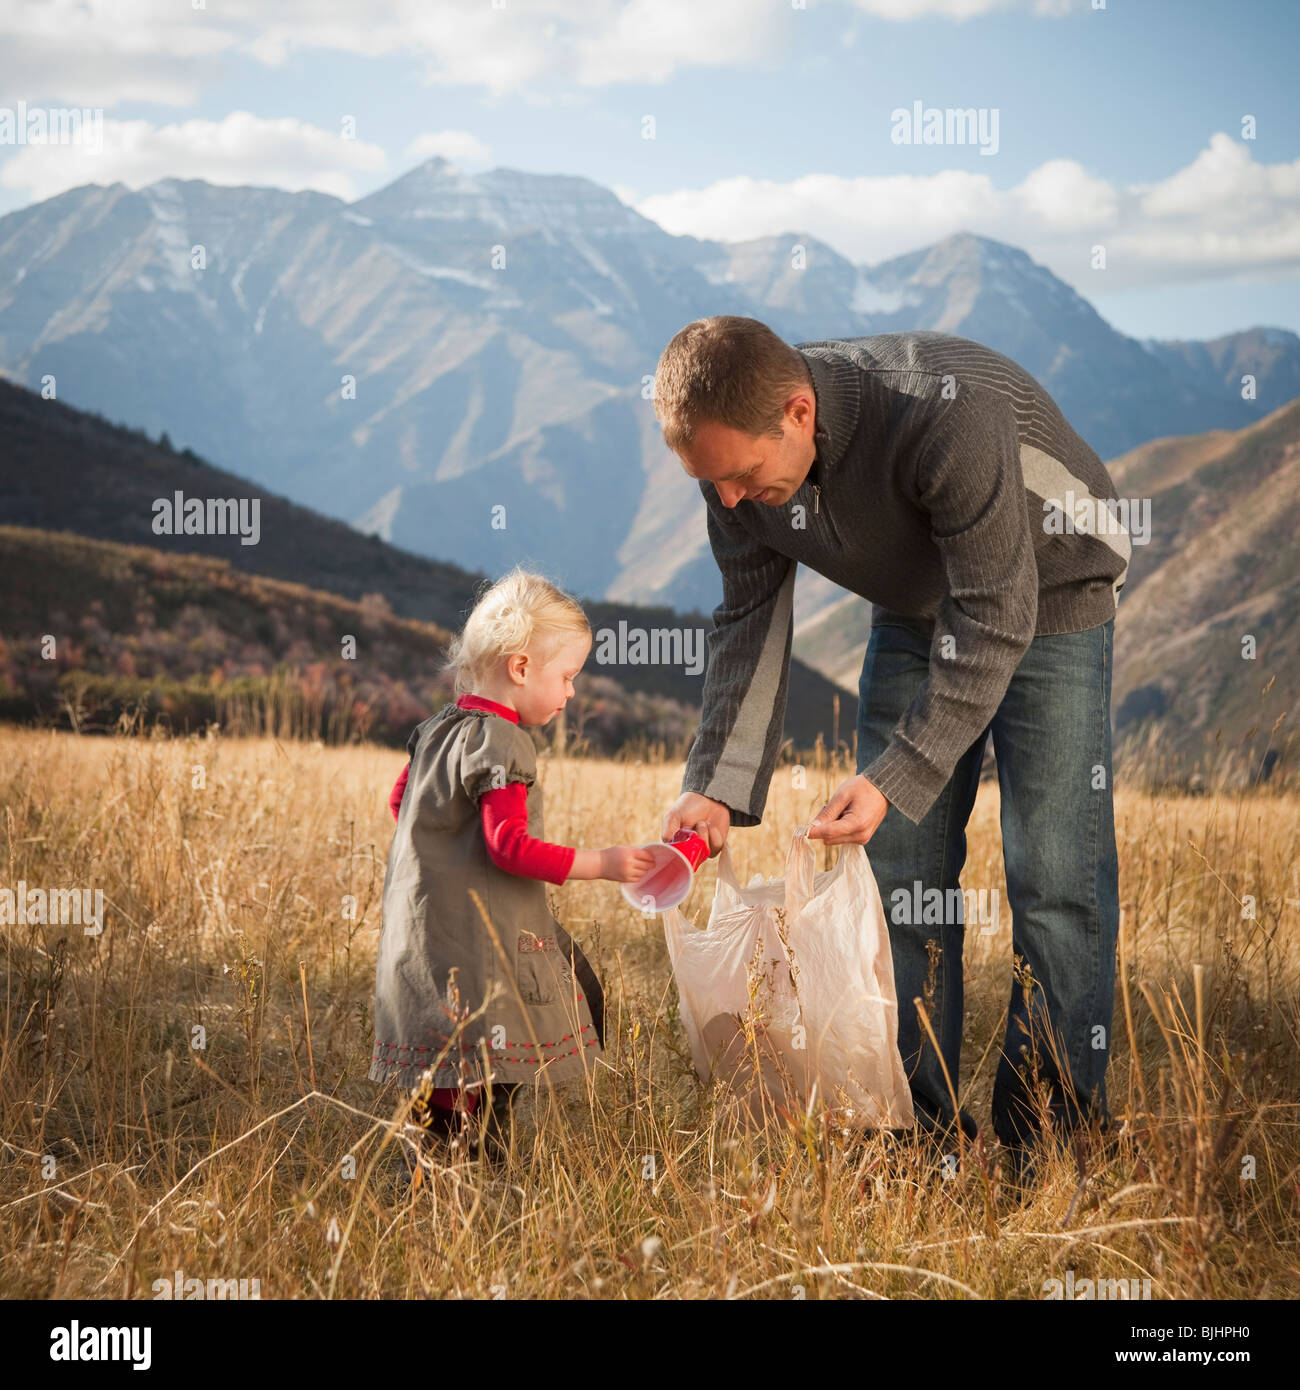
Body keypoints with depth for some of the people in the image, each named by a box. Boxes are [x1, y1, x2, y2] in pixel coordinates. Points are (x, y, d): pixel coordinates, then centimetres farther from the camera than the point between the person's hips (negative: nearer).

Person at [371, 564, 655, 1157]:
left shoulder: (439, 726, 13)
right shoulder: (499, 743, -17)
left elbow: (400, 800, 25)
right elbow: (510, 847, -22)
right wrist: (601, 864, -20)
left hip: (423, 923, 10)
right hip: (473, 939, -10)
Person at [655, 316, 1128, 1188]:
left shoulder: (945, 412, -39)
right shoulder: (738, 451, -19)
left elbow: (996, 617, -35)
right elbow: (750, 620, -7)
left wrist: (897, 777, -38)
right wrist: (717, 785, -16)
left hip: (1044, 600, -5)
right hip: (916, 609, 6)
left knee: (1053, 877, -9)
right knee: (901, 870, 1)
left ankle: (1057, 1130, 0)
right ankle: (923, 1130, 9)